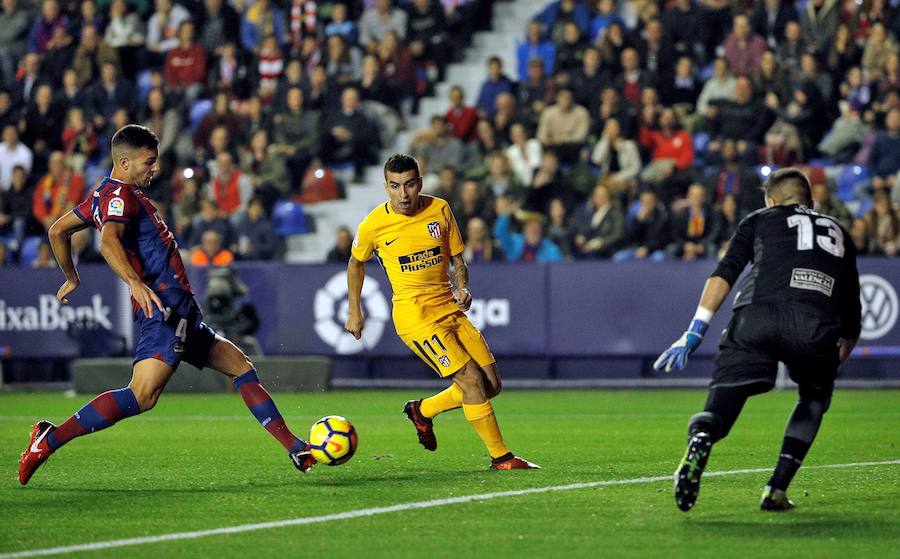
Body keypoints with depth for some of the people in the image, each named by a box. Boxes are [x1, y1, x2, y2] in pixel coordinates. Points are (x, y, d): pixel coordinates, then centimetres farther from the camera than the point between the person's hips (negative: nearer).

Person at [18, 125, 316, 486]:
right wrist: (136, 284, -41)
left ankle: (295, 448, 17)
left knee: (241, 367, 16)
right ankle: (50, 439, -23)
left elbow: (58, 231, 30)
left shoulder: (107, 195, 21)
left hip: (180, 312, 11)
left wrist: (71, 278, 41)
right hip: (165, 306, -11)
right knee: (142, 396, -25)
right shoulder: (120, 194, -9)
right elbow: (109, 240, -28)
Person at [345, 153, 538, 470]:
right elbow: (356, 263, 12)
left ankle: (423, 410, 23)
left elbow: (457, 259, 12)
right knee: (472, 380, -15)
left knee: (491, 384, 3)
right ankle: (500, 457, -5)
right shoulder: (374, 225, -7)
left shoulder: (440, 210, 1)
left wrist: (462, 289, -7)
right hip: (414, 314, -5)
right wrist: (354, 312, 15)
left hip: (449, 309, 6)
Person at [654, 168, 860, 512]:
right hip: (816, 328, 1)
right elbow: (851, 315, 36)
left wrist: (695, 331, 7)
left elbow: (725, 273, 12)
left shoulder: (760, 219, 28)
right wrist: (834, 366, 48)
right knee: (814, 399, 28)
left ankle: (699, 440, -39)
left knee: (720, 406, -2)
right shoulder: (838, 233, 35)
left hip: (756, 316, -1)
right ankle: (777, 489, 14)